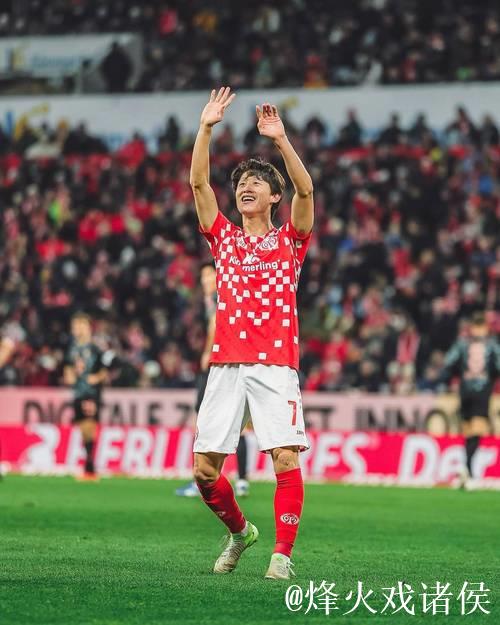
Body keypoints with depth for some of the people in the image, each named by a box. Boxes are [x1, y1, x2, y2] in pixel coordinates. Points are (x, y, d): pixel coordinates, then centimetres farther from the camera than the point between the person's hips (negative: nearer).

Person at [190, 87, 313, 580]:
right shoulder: (223, 237, 16)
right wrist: (206, 127, -2)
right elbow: (198, 182, 6)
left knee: (286, 460, -14)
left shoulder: (289, 240, 9)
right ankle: (239, 532, 24)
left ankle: (281, 554, -5)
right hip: (226, 366, 3)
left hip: (276, 366, -3)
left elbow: (305, 189, -7)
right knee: (204, 470, 0)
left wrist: (280, 138, -15)